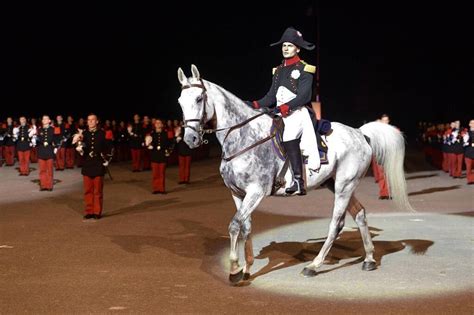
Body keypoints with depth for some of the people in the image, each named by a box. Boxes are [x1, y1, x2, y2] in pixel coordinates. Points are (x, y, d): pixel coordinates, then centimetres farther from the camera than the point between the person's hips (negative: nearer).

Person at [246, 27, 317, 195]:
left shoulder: (304, 69, -1)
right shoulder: (278, 70, 18)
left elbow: (303, 96, -13)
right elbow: (271, 96, 16)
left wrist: (283, 108, -22)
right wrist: (255, 105, 0)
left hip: (298, 113, -7)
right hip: (280, 114, 7)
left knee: (288, 135, -31)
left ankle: (298, 180, -30)